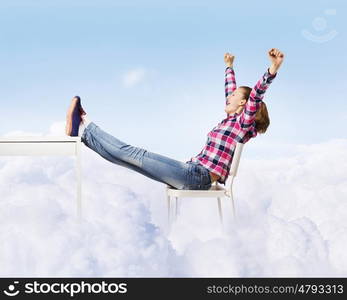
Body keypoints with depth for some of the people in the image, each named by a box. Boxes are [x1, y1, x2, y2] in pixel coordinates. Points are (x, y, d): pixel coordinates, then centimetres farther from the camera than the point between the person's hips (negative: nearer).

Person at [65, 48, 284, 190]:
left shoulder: (243, 122, -5)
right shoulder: (230, 120, 20)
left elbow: (256, 95, -22)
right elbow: (230, 92, 36)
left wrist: (273, 70, -37)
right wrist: (229, 68, 52)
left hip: (198, 177, -8)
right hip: (192, 171, 8)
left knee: (137, 155, -11)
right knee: (133, 157, 5)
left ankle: (86, 129, -6)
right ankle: (84, 129, 4)